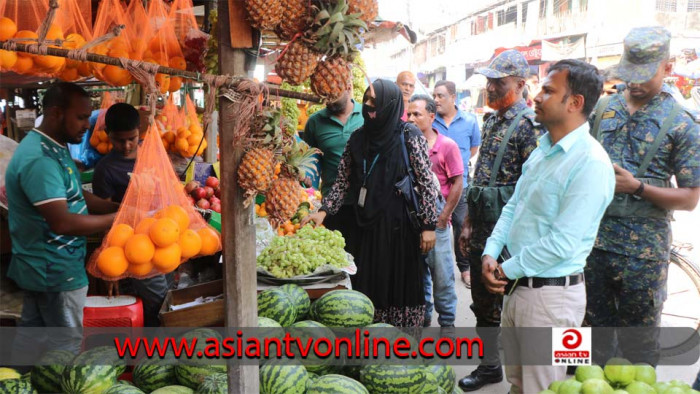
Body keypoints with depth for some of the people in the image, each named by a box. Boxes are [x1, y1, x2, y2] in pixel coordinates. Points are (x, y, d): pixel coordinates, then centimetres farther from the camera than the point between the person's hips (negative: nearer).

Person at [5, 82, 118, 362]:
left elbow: (75, 197, 15)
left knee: (31, 336, 21)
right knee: (66, 349, 3)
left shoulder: (55, 149, 8)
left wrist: (120, 208, 0)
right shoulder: (39, 159, -26)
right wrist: (117, 219, -24)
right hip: (56, 271, -10)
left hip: (43, 268, 10)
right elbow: (62, 222, -31)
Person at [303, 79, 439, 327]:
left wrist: (429, 225, -10)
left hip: (401, 225, -4)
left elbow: (426, 182, -7)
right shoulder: (358, 139, 8)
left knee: (402, 283, 3)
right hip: (369, 224, 4)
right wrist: (324, 210, -1)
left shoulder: (409, 136, -6)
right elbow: (343, 181, 11)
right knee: (371, 284, 6)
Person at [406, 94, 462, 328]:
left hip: (436, 215, -3)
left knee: (441, 272, 2)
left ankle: (447, 321, 15)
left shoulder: (447, 146, -4)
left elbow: (457, 183, -5)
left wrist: (443, 217, -9)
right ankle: (423, 317, 27)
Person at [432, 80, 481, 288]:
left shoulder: (469, 121, 2)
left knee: (461, 226, 5)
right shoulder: (429, 122, -2)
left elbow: (474, 147, 15)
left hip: (460, 183, 0)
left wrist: (459, 162, 7)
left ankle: (465, 267, 20)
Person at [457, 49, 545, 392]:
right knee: (483, 302, 17)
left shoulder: (529, 124, -14)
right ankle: (489, 365, 33)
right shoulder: (491, 121, 13)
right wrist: (468, 223, 15)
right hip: (482, 231, 8)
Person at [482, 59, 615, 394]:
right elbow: (513, 207, 12)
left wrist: (506, 269, -14)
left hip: (551, 293, -8)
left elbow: (562, 243, -24)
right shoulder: (543, 150, 9)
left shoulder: (590, 162, -20)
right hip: (516, 287, 8)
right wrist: (490, 253, -3)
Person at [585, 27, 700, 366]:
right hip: (593, 239, 4)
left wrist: (636, 187, -19)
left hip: (643, 250, -4)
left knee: (639, 344, 9)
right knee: (595, 330, 16)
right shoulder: (603, 108, 7)